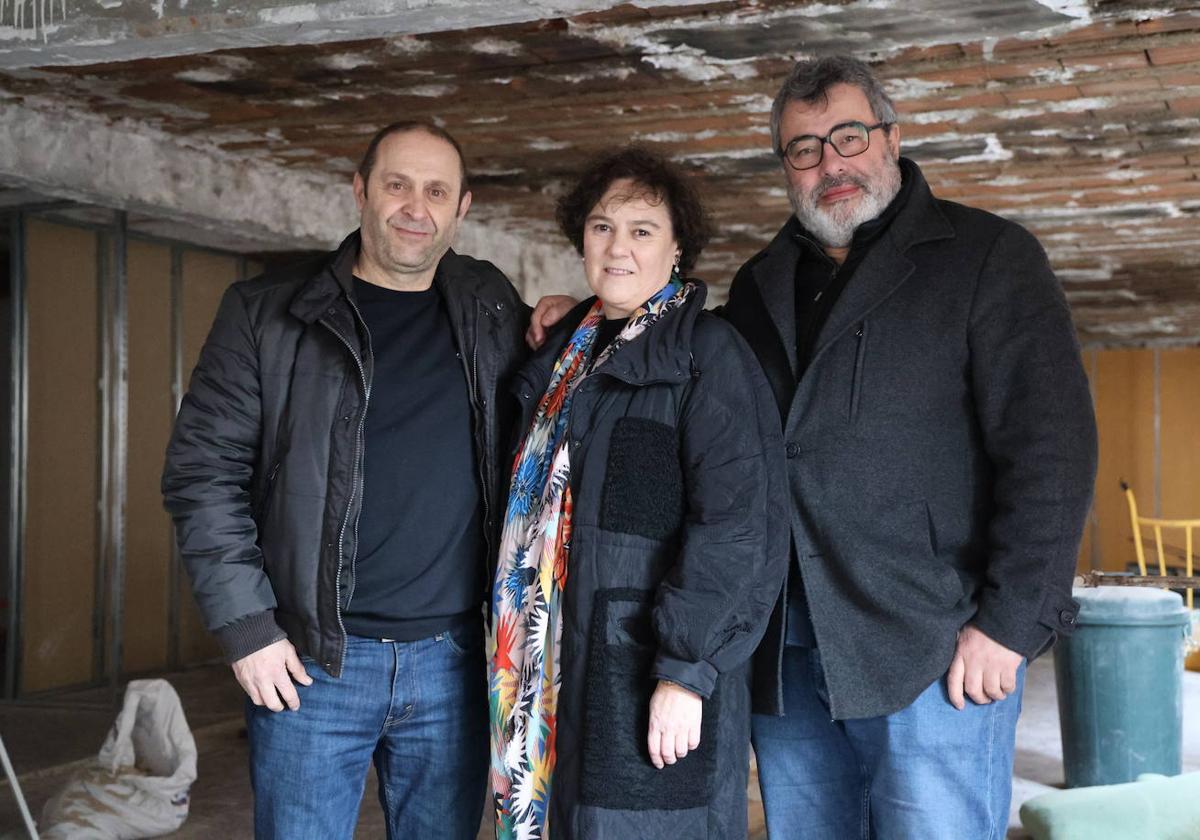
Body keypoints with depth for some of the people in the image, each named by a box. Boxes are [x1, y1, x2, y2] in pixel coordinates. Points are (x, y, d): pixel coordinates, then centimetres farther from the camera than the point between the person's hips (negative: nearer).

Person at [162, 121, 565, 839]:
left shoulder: (489, 306, 9)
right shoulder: (266, 314, -1)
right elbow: (203, 469, -2)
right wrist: (246, 626, -8)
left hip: (454, 661, 3)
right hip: (314, 660, -2)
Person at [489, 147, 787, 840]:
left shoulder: (707, 352, -8)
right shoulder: (567, 351, 13)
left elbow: (734, 522, -17)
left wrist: (685, 672, -20)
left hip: (659, 662, -6)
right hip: (568, 659, 6)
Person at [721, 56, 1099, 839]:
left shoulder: (987, 256, 0)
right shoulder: (761, 285, 17)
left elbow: (1051, 449, -8)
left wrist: (1009, 622, -14)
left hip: (936, 654, -5)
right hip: (786, 653, 5)